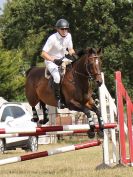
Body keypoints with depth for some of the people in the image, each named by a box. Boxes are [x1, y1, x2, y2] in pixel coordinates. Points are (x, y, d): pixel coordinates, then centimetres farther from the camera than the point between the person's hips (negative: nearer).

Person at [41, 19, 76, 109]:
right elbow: (43, 54, -25)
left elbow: (71, 49, 8)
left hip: (63, 59, 7)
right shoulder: (52, 38, -24)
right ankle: (58, 99, -20)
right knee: (57, 77, -30)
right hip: (51, 60, -7)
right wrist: (54, 60, -38)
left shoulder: (68, 36, -4)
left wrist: (73, 54, -16)